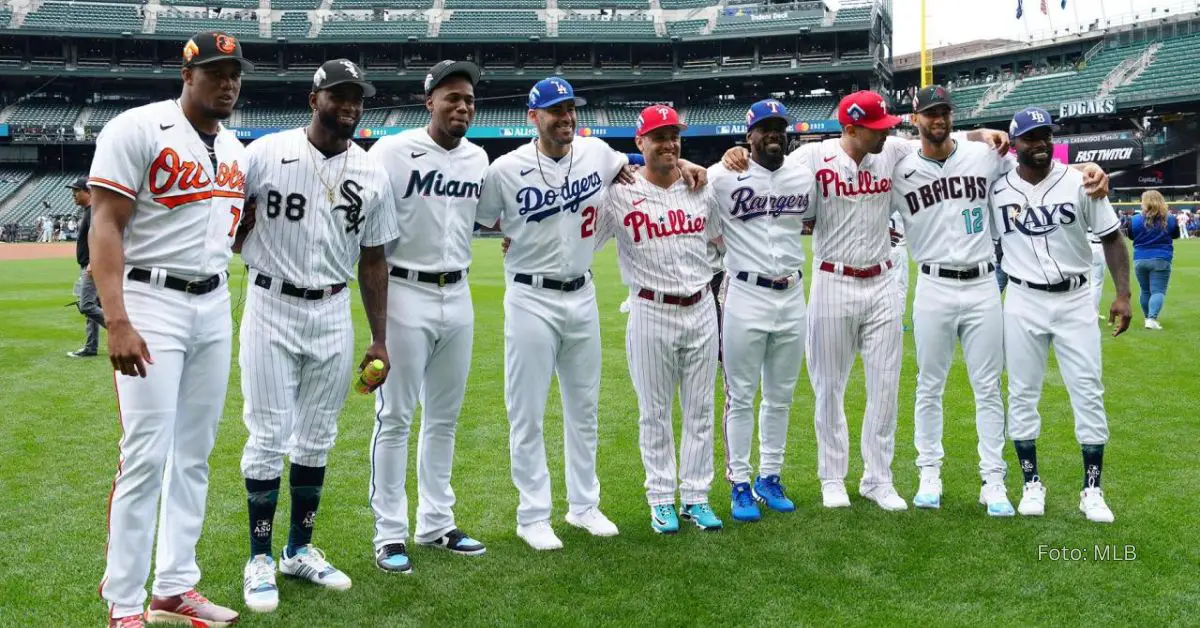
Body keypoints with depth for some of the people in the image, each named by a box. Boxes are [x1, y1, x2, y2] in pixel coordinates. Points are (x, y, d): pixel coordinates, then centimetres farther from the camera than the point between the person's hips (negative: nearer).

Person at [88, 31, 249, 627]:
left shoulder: (235, 149, 13)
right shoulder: (136, 130, -8)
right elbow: (105, 226, -14)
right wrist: (116, 322, -23)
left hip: (214, 308, 7)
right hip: (151, 304, -7)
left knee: (194, 454, 9)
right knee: (147, 455, -8)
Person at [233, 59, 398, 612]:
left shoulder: (372, 174, 4)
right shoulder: (266, 154, -6)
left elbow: (372, 261, 8)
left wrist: (379, 340, 7)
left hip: (333, 315, 4)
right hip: (271, 311, -3)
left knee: (317, 437, 11)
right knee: (269, 435, -1)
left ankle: (300, 550, 26)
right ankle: (260, 559, 14)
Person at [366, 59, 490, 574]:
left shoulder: (478, 159, 9)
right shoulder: (393, 151, -10)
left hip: (457, 296, 6)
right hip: (405, 294, -6)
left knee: (445, 417, 13)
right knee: (395, 417, 1)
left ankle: (436, 524, 25)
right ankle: (390, 533, 11)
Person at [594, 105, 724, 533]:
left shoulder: (702, 189, 7)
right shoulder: (620, 195, -6)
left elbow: (724, 237, 19)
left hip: (701, 309, 4)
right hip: (651, 314, -4)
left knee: (700, 411, 10)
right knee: (655, 413, 6)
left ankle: (695, 498, 21)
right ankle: (661, 500, 19)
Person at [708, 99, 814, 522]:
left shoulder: (804, 177, 6)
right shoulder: (723, 177, -7)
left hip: (792, 297, 5)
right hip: (746, 297, -4)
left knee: (780, 396, 13)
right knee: (741, 396, 3)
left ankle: (770, 477, 26)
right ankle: (740, 483, 14)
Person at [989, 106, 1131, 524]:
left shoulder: (1080, 182, -4)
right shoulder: (997, 191, -2)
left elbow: (1111, 238, 1)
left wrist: (1123, 294, -6)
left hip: (1075, 300, 0)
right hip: (1023, 303, 1)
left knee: (1088, 392, 1)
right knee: (1022, 394, 6)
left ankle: (1092, 490, 11)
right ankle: (1032, 484, 19)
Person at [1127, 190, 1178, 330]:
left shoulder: (1135, 220, -7)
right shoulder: (1169, 220, -5)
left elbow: (1131, 236, 10)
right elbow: (1176, 235, 13)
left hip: (1140, 260, 2)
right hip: (1161, 260, -2)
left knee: (1144, 290, 16)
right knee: (1158, 291, -4)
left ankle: (1148, 318, 27)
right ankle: (1152, 319, -21)